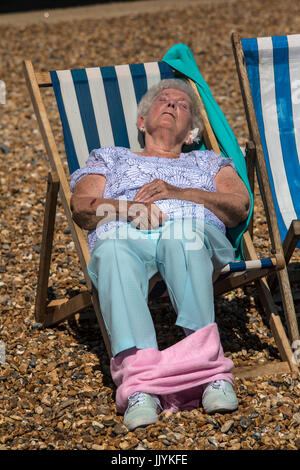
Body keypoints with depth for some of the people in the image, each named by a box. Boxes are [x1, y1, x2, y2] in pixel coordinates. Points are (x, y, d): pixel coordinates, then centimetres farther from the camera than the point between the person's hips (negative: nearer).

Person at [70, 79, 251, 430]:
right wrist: (127, 209, -5)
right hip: (123, 234, 0)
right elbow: (82, 209, 17)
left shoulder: (208, 162, 37)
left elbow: (239, 206, 15)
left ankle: (209, 366, -50)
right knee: (113, 253, -40)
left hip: (192, 231, 0)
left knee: (180, 238, -41)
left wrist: (178, 193, 0)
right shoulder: (110, 158, 38)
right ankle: (140, 383, -54)